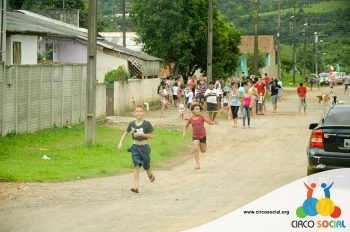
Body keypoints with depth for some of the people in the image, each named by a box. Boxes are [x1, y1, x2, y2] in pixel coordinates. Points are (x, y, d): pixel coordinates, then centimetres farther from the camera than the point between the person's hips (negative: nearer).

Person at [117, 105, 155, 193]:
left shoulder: (147, 124, -8)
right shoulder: (131, 124, -1)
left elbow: (151, 136, -4)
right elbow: (125, 134, 10)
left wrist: (142, 134, -20)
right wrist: (121, 142, -3)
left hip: (144, 147, -1)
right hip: (135, 147, 1)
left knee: (146, 165, 14)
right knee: (136, 166, -11)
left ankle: (150, 175, 50)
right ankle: (136, 186, -14)